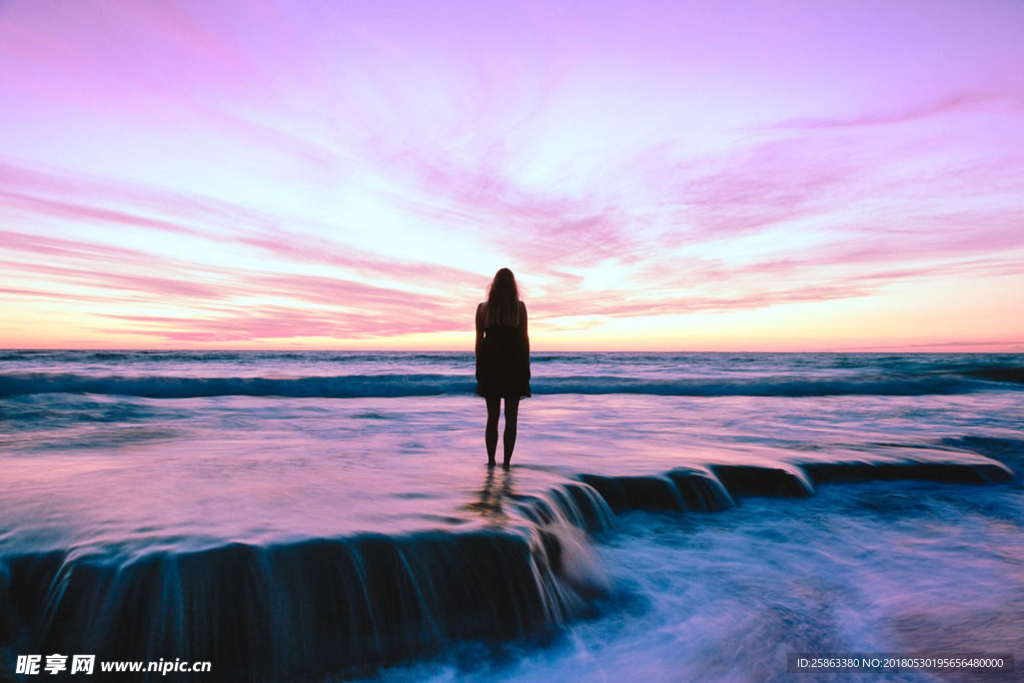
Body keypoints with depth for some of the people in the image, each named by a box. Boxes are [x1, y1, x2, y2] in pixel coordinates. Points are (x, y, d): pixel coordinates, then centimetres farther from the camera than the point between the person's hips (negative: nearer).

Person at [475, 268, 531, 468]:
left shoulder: (482, 308, 3)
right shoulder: (519, 307, -1)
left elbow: (479, 340, 2)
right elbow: (524, 338, -3)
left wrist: (479, 369, 8)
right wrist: (526, 369, 3)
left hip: (490, 365, 2)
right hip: (514, 365, -2)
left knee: (492, 416, 10)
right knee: (511, 417, 4)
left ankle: (491, 460, 9)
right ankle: (507, 461, 2)